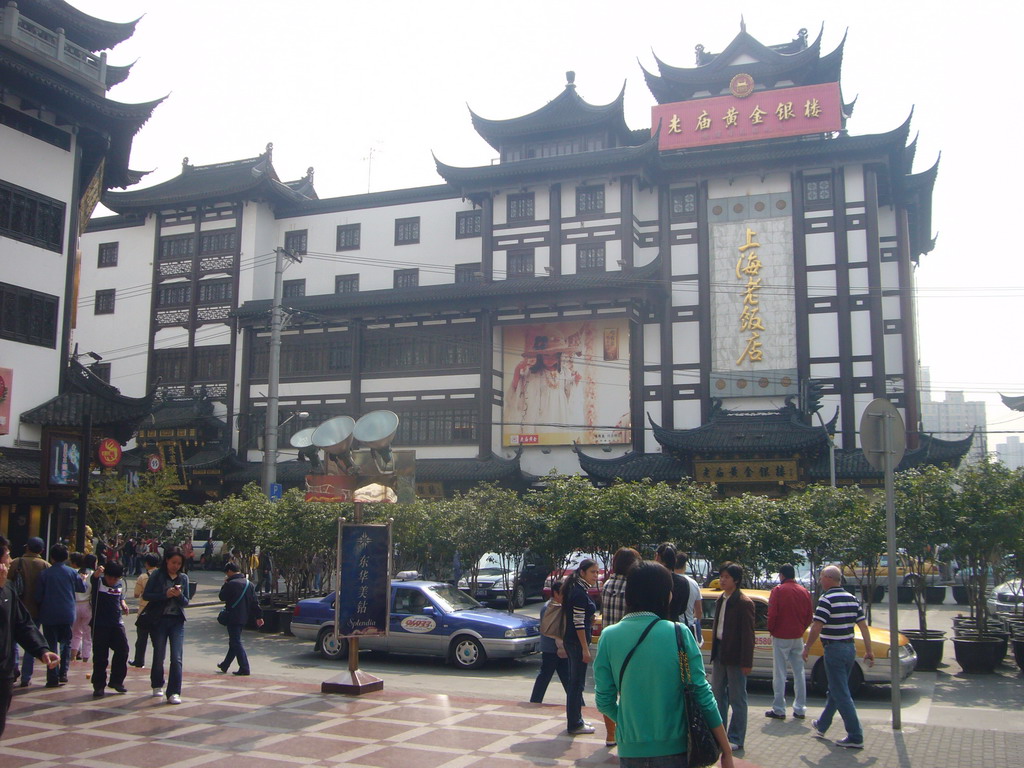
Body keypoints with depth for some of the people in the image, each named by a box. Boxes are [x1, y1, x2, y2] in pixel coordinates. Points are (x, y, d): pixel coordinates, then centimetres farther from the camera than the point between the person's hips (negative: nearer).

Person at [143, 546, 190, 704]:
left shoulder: (183, 578, 6)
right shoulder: (157, 575, -2)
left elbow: (186, 602, 8)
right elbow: (146, 594, -6)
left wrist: (179, 595, -14)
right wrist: (165, 594, -18)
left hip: (177, 621, 2)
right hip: (159, 619, -2)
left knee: (177, 657, -8)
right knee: (159, 655, 10)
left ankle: (174, 693, -7)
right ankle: (157, 686, 32)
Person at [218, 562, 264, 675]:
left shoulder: (231, 584, -15)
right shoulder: (248, 583, 8)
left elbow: (222, 597, -5)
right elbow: (255, 602, 8)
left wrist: (225, 584, 6)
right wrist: (259, 616, 9)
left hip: (233, 618, -8)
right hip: (244, 618, 8)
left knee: (236, 642, -4)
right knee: (235, 641, 18)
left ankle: (244, 668, -9)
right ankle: (225, 665, 33)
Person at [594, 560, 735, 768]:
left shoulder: (609, 636, -6)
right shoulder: (679, 634, -11)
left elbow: (605, 701, -2)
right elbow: (702, 693, -11)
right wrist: (726, 751, -3)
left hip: (630, 751, 1)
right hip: (674, 749, -1)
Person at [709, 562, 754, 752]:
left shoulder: (744, 603, -13)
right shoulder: (721, 600, 11)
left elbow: (748, 635, -14)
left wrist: (746, 663, -16)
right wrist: (714, 654, 13)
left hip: (735, 657, -8)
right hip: (719, 654, 8)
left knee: (737, 699, 3)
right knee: (718, 696, 15)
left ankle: (736, 740, 12)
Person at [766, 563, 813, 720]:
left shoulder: (778, 590, -11)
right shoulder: (804, 592, 4)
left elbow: (772, 613, -15)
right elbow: (810, 615, 7)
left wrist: (771, 630, 0)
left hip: (781, 637, -5)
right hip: (798, 637, 5)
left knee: (780, 674, 0)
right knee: (799, 673, 12)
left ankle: (779, 710, 2)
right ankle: (800, 709, 15)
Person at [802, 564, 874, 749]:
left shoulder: (827, 599, -15)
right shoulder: (852, 599, 9)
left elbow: (817, 627, -19)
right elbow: (863, 626, 8)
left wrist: (807, 648, -8)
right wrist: (869, 651, 11)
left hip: (834, 649, -9)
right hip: (850, 648, 9)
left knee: (841, 694, -4)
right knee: (835, 690, 19)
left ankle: (855, 737, -5)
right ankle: (821, 725, 34)